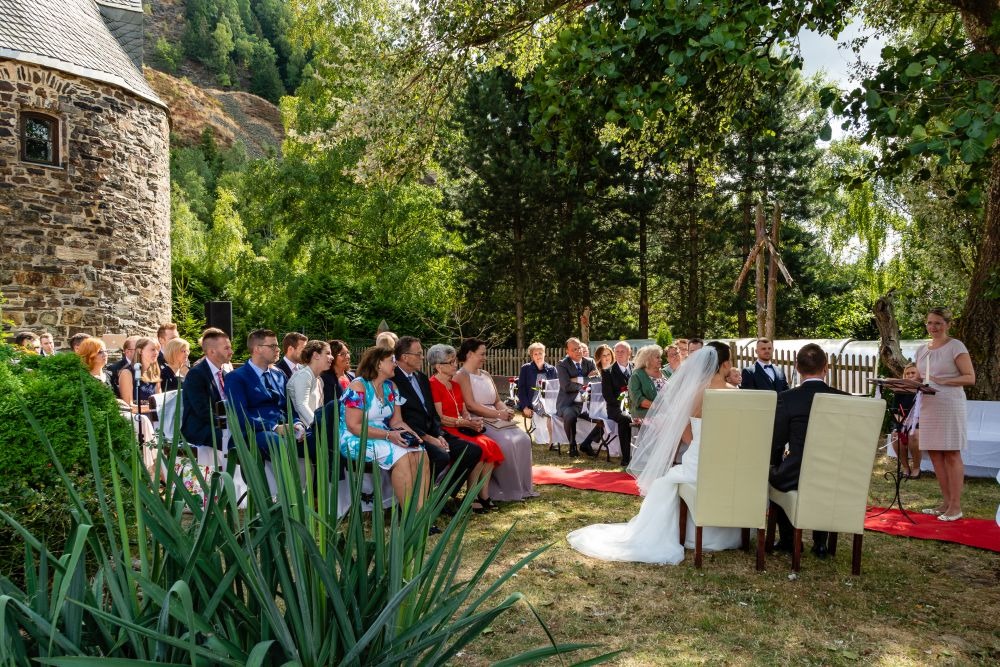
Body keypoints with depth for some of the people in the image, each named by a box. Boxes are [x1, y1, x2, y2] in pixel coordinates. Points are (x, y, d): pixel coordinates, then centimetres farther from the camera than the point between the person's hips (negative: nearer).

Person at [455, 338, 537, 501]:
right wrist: (498, 414, -16)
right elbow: (470, 405, -15)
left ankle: (522, 487, -10)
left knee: (523, 439, -14)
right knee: (505, 442, -29)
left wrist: (505, 410, -2)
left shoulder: (486, 375, 22)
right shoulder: (462, 376, -5)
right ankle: (507, 490, -17)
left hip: (495, 419, 8)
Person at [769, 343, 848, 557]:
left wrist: (779, 464, 16)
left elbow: (775, 446, -7)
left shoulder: (786, 398, -12)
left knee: (772, 473, 29)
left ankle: (788, 539, 33)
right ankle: (820, 542, 36)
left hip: (794, 478, -3)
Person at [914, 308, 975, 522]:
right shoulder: (921, 350, 15)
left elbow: (970, 378, -8)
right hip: (928, 406, 6)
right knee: (935, 454, 7)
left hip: (950, 405, -6)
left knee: (951, 454, -4)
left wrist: (943, 381, -19)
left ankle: (956, 506, 2)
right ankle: (946, 502, 16)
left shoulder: (955, 346, -3)